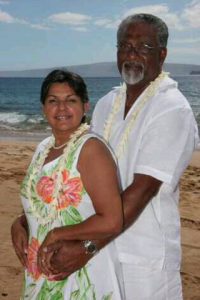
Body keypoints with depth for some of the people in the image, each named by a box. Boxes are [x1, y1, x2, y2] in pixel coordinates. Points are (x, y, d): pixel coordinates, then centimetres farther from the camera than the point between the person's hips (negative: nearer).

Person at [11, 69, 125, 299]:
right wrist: (19, 224, -1)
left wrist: (55, 235, -18)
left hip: (83, 277, -7)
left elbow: (111, 222, -23)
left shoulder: (91, 149, -17)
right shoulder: (43, 148, 7)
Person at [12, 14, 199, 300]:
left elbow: (142, 190, -23)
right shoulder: (107, 104, 6)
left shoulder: (172, 110, -16)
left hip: (145, 258, -5)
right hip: (102, 247, 6)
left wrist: (86, 247, -26)